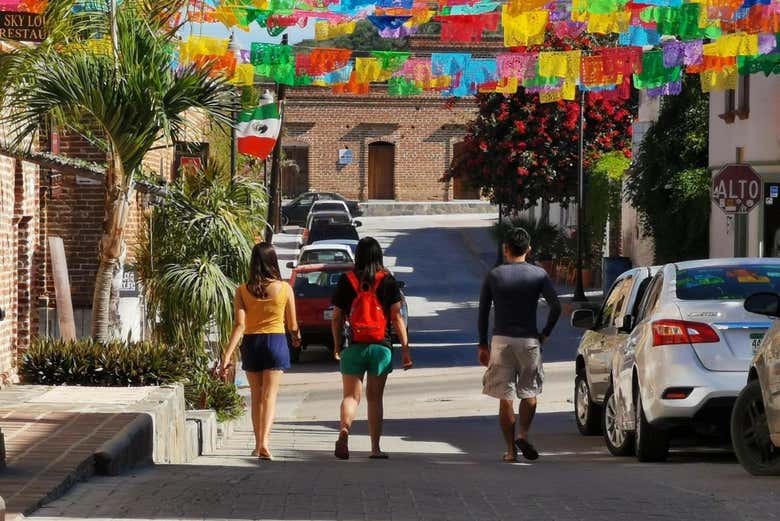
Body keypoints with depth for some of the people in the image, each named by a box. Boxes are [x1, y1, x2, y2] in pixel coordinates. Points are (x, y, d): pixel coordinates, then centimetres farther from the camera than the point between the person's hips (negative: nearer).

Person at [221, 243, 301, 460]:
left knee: (256, 396, 15)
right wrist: (297, 338, 25)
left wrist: (228, 354, -12)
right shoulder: (284, 289, -6)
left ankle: (258, 444, 21)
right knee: (269, 395, -3)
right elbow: (292, 324, 3)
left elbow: (239, 324, -12)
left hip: (251, 343, 2)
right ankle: (264, 441, -20)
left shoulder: (243, 291, -5)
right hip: (276, 342, -1)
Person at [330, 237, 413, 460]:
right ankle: (375, 448, 9)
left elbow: (337, 318, 4)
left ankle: (344, 430, -27)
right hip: (381, 347, 0)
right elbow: (397, 317, -3)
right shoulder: (388, 281, -1)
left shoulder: (346, 281, 1)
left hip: (354, 347, 0)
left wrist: (337, 346, 17)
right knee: (375, 398, 10)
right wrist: (405, 348, 1)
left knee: (351, 396, 1)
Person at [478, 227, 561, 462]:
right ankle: (523, 434, -7)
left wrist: (483, 345, 10)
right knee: (530, 392, 14)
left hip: (501, 340, 0)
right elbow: (556, 306, -8)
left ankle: (511, 449, 3)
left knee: (505, 397, 4)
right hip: (529, 340, 0)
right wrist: (545, 334, 4)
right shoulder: (538, 275, 0)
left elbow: (483, 312, 3)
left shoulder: (494, 275, 2)